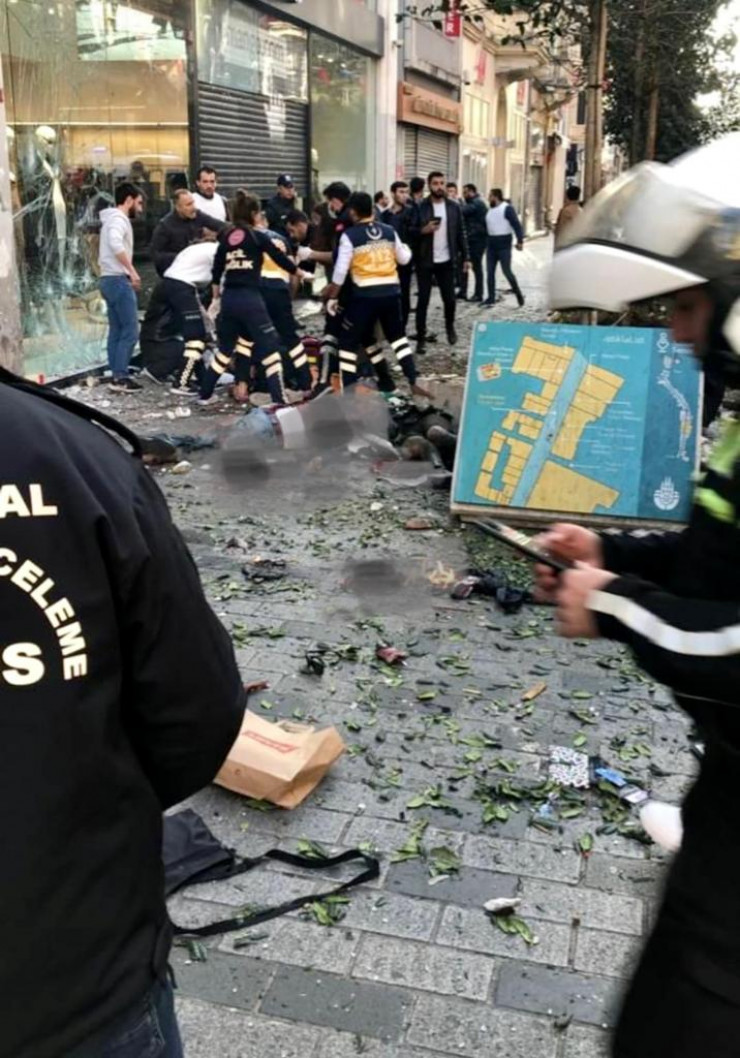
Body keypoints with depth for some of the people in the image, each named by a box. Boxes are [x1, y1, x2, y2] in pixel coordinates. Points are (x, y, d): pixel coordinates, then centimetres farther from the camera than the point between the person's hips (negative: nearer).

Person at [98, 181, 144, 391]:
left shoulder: (111, 220, 22)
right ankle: (120, 376, -10)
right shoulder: (119, 219, -11)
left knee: (116, 331, 10)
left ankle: (116, 375, 11)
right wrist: (132, 270, -29)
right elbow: (115, 244, -30)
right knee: (130, 331, -9)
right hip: (118, 280, -10)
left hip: (108, 279, 10)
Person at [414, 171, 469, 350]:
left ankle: (450, 327, 35)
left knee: (449, 298, 8)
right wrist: (423, 230, -22)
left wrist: (465, 257, 4)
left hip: (446, 261, 2)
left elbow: (461, 233, 7)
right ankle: (421, 338, 8)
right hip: (425, 262, -2)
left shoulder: (454, 208, 4)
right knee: (423, 300, 1)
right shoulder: (420, 208, -4)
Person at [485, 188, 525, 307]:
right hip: (491, 245, 7)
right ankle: (491, 298, 10)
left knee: (506, 271, -7)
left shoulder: (507, 208, -9)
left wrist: (520, 240, -24)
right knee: (490, 272, 5)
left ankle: (518, 293, 10)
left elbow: (517, 225, -15)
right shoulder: (490, 210, 13)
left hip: (504, 245, -7)